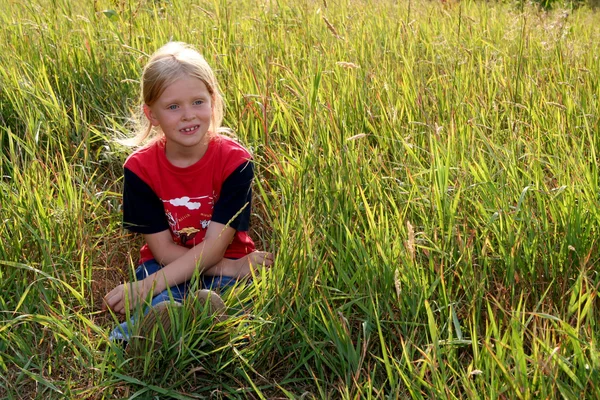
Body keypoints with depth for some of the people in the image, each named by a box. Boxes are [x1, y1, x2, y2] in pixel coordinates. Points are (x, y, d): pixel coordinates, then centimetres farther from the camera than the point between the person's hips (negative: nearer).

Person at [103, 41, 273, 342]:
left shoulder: (234, 161, -15)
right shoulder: (140, 168, -11)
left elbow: (214, 248, -20)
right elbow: (163, 250, -11)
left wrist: (146, 287, -32)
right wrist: (231, 266, -22)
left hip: (227, 264, 1)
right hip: (167, 265, 0)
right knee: (159, 305, -36)